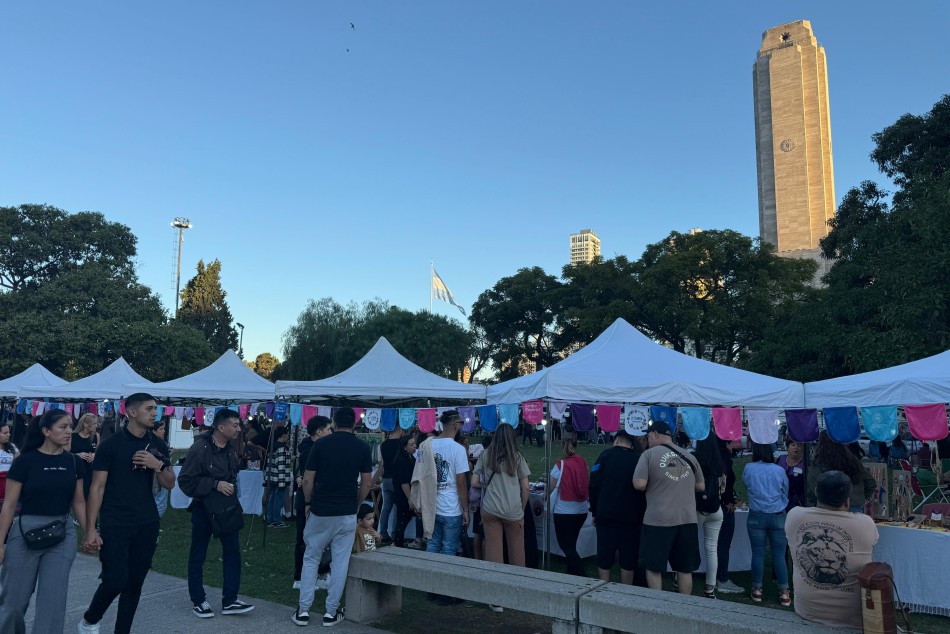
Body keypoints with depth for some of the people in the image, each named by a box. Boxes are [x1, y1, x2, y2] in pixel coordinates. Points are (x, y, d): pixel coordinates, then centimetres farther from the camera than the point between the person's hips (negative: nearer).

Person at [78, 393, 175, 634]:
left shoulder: (158, 445, 7)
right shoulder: (111, 444, -6)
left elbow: (170, 484, 7)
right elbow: (97, 487, -7)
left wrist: (158, 465, -13)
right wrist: (90, 529, -11)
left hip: (147, 525, 4)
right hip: (115, 525, -4)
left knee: (134, 583, 8)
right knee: (115, 581, -7)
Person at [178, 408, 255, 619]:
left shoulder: (231, 449, 2)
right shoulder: (200, 448, -18)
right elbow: (185, 481, -20)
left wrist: (231, 489, 7)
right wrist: (215, 485, -24)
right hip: (203, 508, -6)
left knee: (233, 551, 3)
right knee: (198, 555, 8)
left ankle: (229, 600, 11)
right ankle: (198, 601, 22)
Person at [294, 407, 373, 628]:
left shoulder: (321, 444, -4)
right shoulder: (363, 448, -1)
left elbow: (308, 480, -3)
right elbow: (366, 483, 2)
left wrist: (308, 503, 12)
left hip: (320, 511, 0)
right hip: (347, 513, 0)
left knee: (311, 559, 13)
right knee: (340, 562, 8)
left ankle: (303, 610, 13)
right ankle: (331, 612, 12)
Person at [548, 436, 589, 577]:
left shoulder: (560, 465, -14)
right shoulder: (583, 463, -2)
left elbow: (551, 487, -10)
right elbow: (587, 484, 11)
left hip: (564, 511, -5)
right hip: (582, 510, 5)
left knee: (566, 545, 2)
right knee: (571, 544, 19)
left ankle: (581, 575, -9)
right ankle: (572, 574, 25)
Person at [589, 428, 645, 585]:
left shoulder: (606, 455, -3)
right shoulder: (639, 459, -1)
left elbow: (594, 485, -4)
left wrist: (594, 512, 4)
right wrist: (640, 516, 9)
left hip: (605, 515, 0)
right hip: (631, 518, 1)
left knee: (604, 558, 8)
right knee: (628, 559, 10)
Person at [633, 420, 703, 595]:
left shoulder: (650, 454, -6)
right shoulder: (689, 457, 8)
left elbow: (639, 484, -12)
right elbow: (701, 486, 15)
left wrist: (654, 486, 8)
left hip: (658, 521, -4)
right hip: (688, 519, 4)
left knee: (654, 567, 9)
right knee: (685, 569, 14)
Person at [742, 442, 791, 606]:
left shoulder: (748, 469, -7)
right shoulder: (779, 471, -5)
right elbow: (786, 493, 8)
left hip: (756, 517, 0)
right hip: (778, 517, 1)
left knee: (758, 554, 8)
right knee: (779, 555, 5)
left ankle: (757, 589, 16)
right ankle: (784, 592, 8)